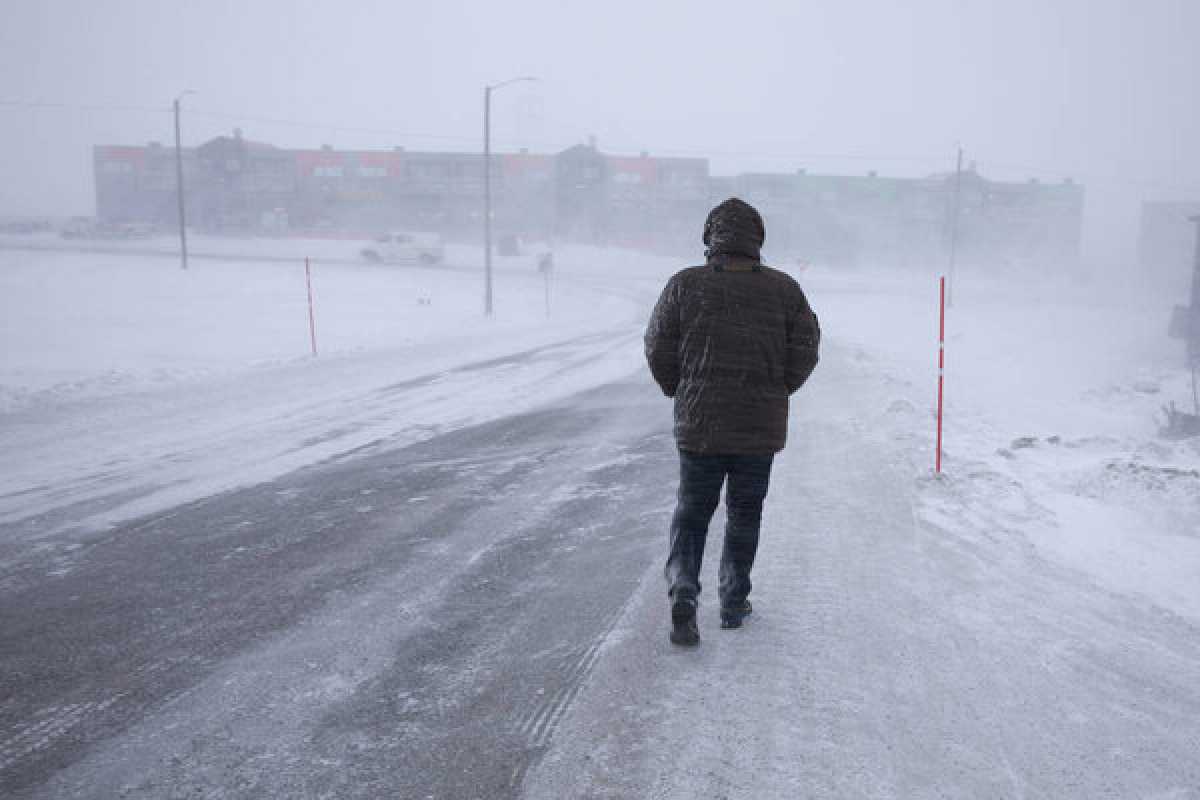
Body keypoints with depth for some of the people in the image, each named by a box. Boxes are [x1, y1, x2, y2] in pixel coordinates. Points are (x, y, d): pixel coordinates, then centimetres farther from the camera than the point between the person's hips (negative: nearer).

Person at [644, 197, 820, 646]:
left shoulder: (685, 285, -6)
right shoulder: (784, 289, -2)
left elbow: (659, 349, -2)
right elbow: (805, 350, 1)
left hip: (699, 424, -1)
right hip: (761, 427, 1)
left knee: (692, 511, 12)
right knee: (745, 513, 15)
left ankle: (683, 591, -7)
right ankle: (733, 603, 23)